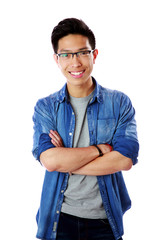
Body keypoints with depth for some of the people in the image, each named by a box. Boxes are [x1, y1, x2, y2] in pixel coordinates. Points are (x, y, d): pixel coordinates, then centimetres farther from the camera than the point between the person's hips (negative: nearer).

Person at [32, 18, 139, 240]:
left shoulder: (120, 103, -1)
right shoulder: (45, 107, 0)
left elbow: (125, 159, -14)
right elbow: (49, 160, -15)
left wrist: (66, 160, -14)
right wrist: (100, 149, -14)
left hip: (104, 220, 0)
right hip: (59, 217, 0)